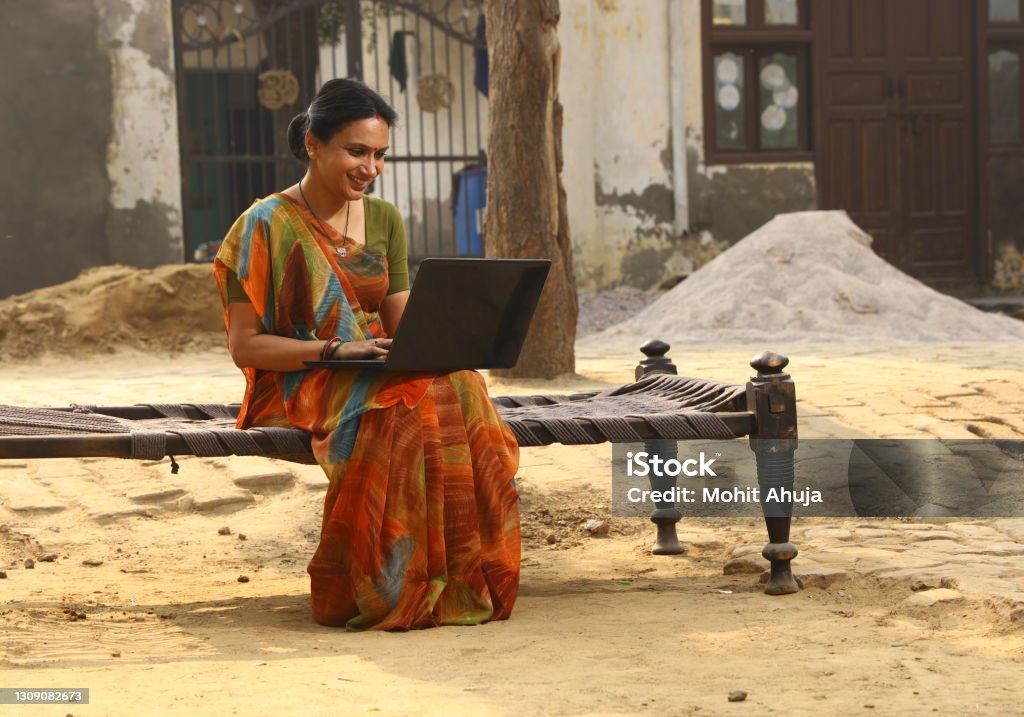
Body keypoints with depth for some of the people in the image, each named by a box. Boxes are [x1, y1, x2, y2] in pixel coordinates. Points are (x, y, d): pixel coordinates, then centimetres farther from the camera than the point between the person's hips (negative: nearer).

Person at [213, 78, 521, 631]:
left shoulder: (384, 221, 14)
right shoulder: (267, 226, -4)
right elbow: (244, 345, -8)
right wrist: (336, 349, -20)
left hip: (379, 378, 5)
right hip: (296, 389, -5)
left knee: (455, 385, -30)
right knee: (409, 404, -36)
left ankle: (457, 581, -30)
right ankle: (389, 587, -29)